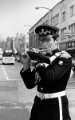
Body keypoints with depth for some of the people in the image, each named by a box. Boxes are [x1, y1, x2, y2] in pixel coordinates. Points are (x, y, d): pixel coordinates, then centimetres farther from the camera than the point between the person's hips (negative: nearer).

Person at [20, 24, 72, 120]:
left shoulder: (64, 57, -11)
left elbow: (50, 76, -28)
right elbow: (30, 84, 4)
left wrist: (38, 62, -14)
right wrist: (26, 66, -9)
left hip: (55, 106, -5)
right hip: (39, 104, 6)